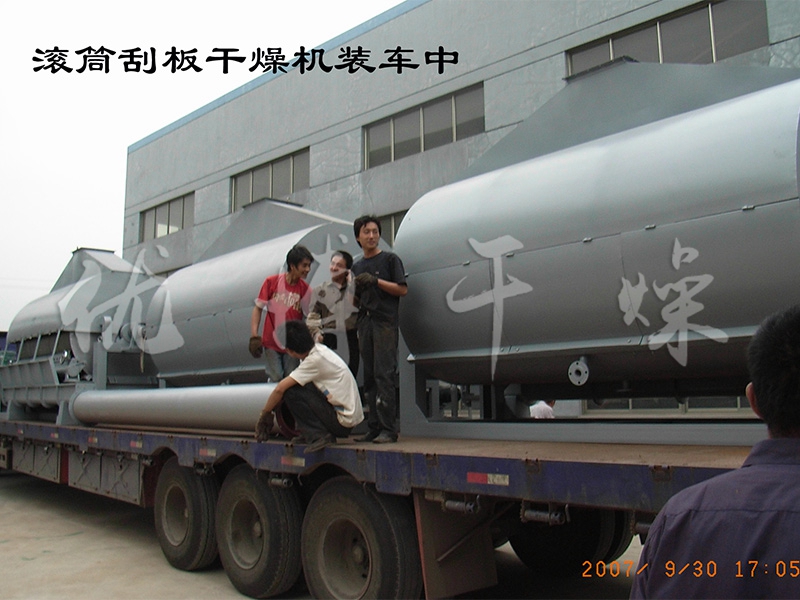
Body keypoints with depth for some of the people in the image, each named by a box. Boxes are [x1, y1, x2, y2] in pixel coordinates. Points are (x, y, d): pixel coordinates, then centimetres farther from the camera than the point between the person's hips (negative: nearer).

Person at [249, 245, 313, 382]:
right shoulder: (272, 282, -7)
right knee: (276, 378, -2)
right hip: (271, 343, -1)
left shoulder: (305, 289, -4)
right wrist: (254, 336, -8)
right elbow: (258, 308, -1)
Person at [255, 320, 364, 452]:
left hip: (343, 421, -9)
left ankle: (318, 435, -10)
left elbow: (280, 389, -18)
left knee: (291, 391, -12)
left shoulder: (315, 359, -19)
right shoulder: (318, 350, 7)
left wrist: (264, 414, -3)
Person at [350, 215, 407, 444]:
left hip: (385, 322, -6)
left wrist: (376, 281, -10)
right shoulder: (357, 266, 21)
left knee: (384, 375, -11)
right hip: (365, 322, 6)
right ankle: (374, 427, 9)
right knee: (369, 377, 5)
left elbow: (402, 289, -3)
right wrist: (356, 292, 2)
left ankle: (389, 428, -10)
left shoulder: (390, 259, 5)